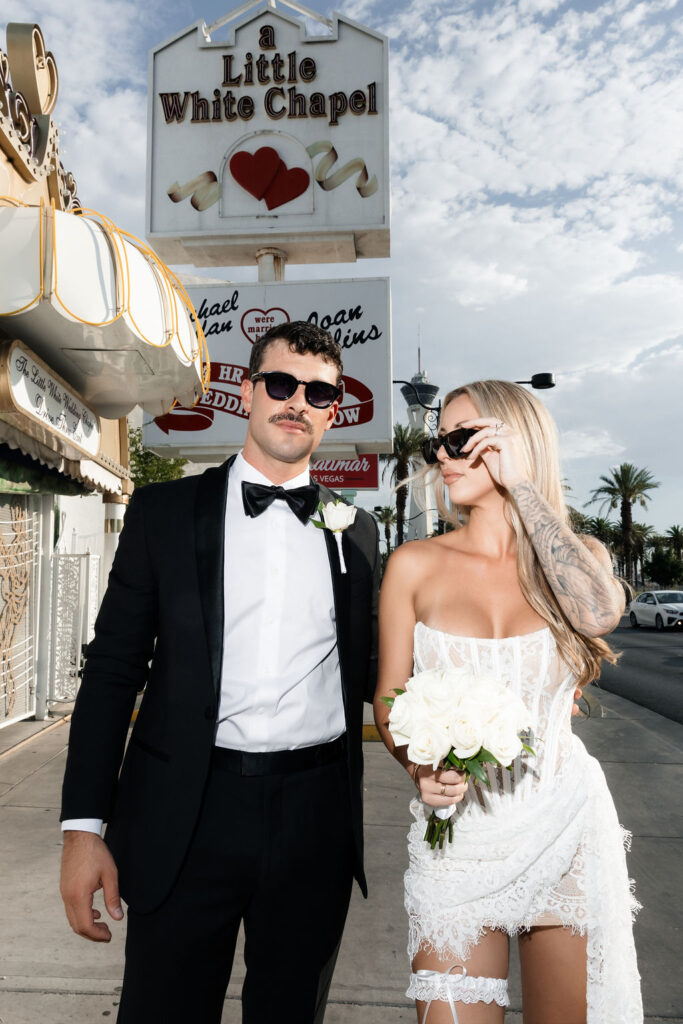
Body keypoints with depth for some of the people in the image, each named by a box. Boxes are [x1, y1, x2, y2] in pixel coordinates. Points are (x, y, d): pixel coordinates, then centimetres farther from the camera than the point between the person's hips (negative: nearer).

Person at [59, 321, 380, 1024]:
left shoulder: (356, 530, 7)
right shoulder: (164, 511, 1)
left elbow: (367, 670, 12)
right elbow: (112, 670, -1)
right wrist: (83, 826, -4)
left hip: (316, 816, 2)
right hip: (188, 817, -2)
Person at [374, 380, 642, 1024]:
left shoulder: (578, 557, 0)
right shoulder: (415, 566, -2)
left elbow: (600, 612, -25)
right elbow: (389, 699, 3)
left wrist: (520, 484, -20)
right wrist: (419, 766, -17)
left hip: (565, 825, 1)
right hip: (456, 829, 0)